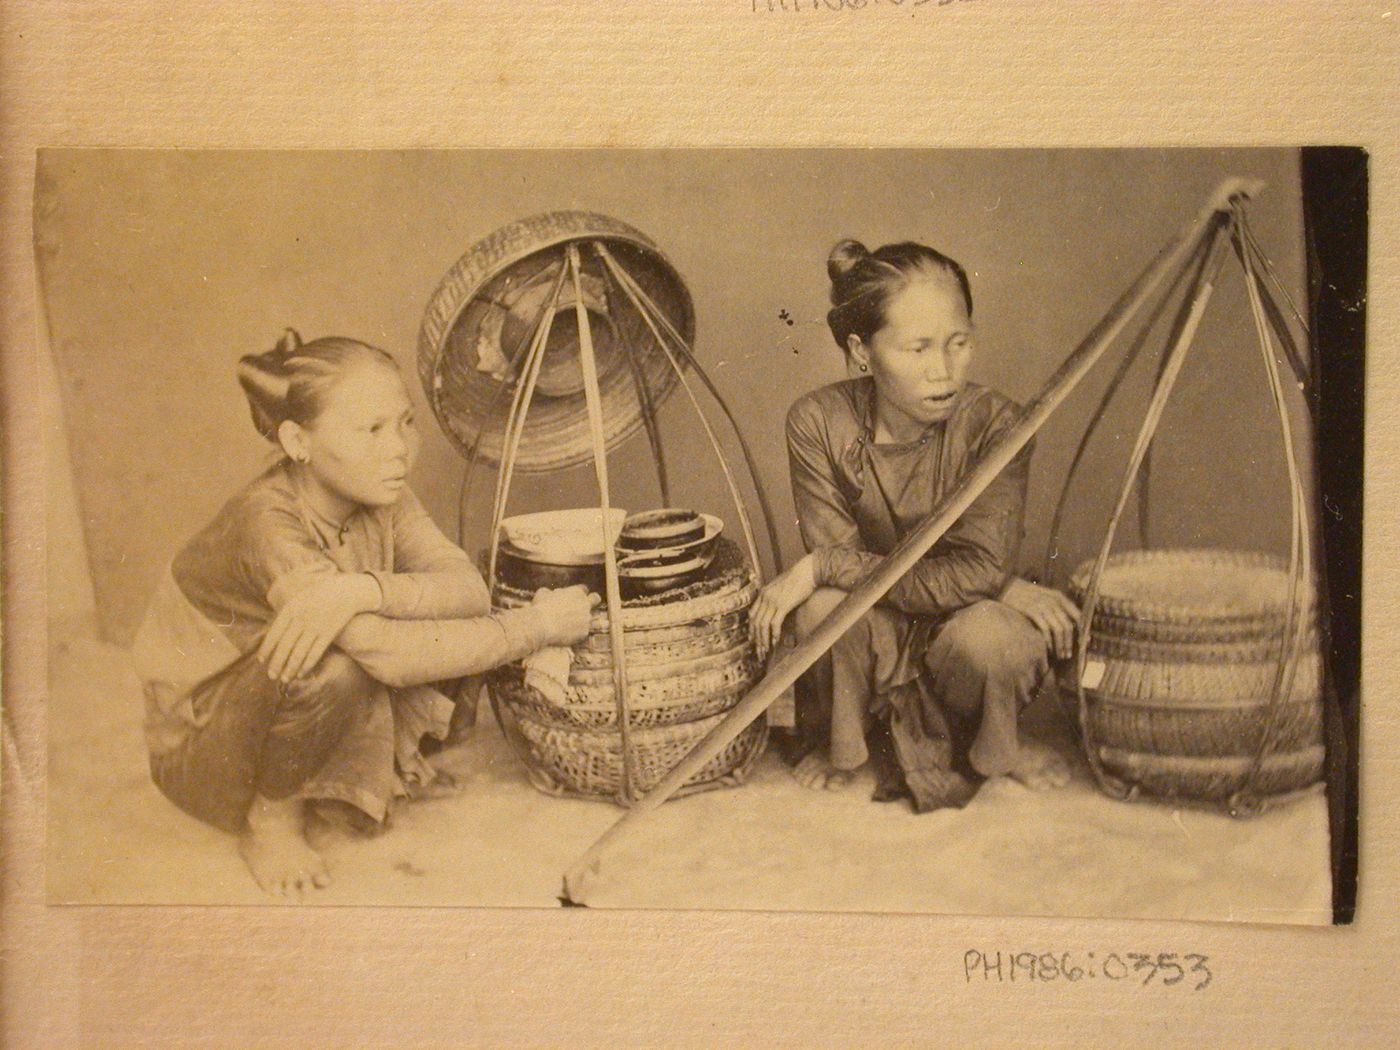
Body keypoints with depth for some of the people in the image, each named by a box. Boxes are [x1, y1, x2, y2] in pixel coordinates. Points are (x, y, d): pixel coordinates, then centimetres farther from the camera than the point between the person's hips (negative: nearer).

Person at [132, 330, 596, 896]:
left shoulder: (377, 496, -8)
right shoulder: (270, 524, -31)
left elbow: (469, 589, -22)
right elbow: (389, 654, -40)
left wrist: (364, 590, -40)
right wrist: (535, 626, -32)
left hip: (291, 705, 6)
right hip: (202, 746, -6)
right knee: (331, 665, -35)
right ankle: (270, 819, -9)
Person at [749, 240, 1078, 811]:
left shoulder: (991, 422, -20)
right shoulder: (819, 421, -17)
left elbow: (977, 570, -28)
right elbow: (832, 553, -22)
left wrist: (822, 568, -28)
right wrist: (1006, 587, -26)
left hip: (957, 626, -1)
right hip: (873, 636, 1)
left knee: (986, 635, -34)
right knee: (824, 608, -31)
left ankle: (995, 749, 4)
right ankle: (839, 744, 3)